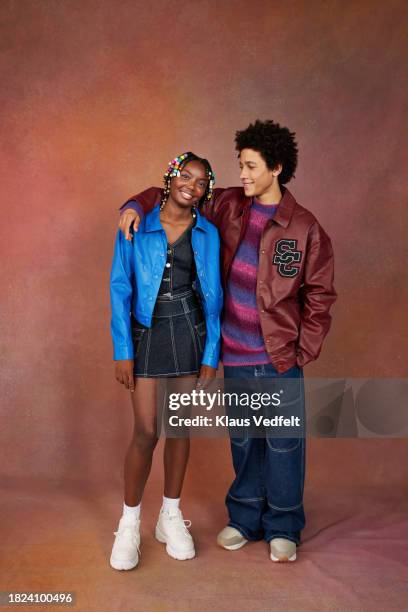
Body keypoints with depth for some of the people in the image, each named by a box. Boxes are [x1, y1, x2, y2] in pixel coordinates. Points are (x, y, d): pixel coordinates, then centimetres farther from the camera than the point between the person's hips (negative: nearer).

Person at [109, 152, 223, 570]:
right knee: (146, 431, -3)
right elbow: (120, 288, -3)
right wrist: (123, 350, -8)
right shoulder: (137, 225, -3)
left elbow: (212, 296, 4)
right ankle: (129, 523, 16)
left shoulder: (207, 234, 2)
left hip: (189, 332, 2)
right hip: (146, 333, -2)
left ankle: (171, 516, 26)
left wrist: (210, 356, 1)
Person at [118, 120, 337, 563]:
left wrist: (304, 352, -6)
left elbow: (319, 295, -3)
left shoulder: (305, 228, -8)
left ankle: (282, 528, 27)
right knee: (242, 440, 16)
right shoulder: (227, 206, 2)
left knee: (283, 442, 7)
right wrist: (137, 205, -4)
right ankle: (244, 519, 34)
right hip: (235, 355, 3)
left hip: (280, 358, -3)